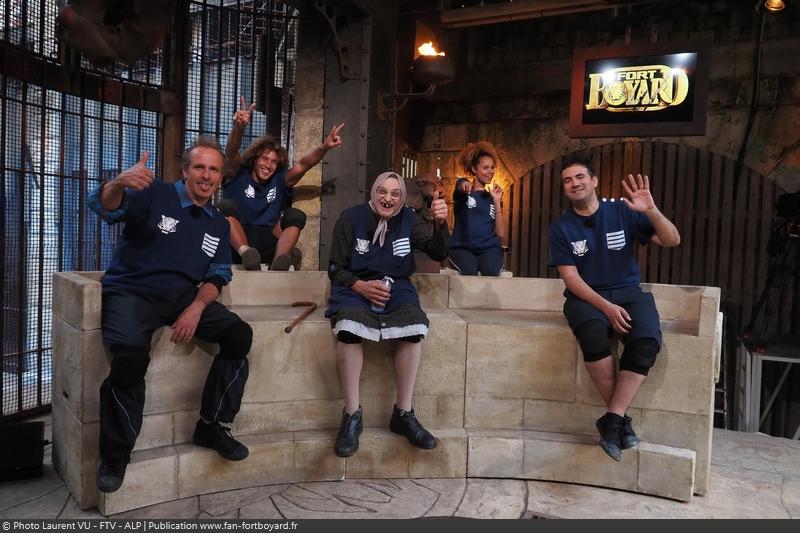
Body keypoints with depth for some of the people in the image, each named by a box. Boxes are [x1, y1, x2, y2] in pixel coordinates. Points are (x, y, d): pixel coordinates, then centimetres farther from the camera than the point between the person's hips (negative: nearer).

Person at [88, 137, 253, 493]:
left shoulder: (219, 225, 15)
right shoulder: (156, 196, 0)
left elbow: (217, 276, 11)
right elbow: (104, 206, -16)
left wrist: (196, 308, -9)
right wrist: (120, 182, -40)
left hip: (183, 294, 5)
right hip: (132, 290, -5)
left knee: (239, 335, -14)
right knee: (131, 353, -33)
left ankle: (210, 425, 0)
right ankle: (115, 455, -13)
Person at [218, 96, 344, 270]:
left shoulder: (280, 181, 10)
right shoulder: (238, 175, 4)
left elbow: (303, 164, -3)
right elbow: (231, 153, -15)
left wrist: (324, 147, -21)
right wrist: (239, 127, -35)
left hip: (266, 247, 2)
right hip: (235, 245, -2)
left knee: (296, 216, -16)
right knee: (226, 206, -25)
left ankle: (279, 260, -42)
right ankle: (247, 254, -50)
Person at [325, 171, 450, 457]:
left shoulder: (409, 219, 6)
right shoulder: (351, 218, -1)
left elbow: (438, 252, -2)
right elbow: (335, 268, 0)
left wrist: (440, 223, -20)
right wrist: (361, 286, -19)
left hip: (396, 287, 2)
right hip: (355, 287, -2)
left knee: (415, 328, -29)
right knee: (348, 328, -35)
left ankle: (403, 414, -15)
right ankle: (352, 415, -21)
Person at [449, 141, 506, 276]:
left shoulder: (493, 197, 16)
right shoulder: (463, 185, 8)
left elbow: (501, 234, 8)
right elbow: (461, 187, -21)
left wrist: (497, 201, 0)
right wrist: (465, 185, -46)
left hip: (489, 248, 3)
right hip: (462, 247, -2)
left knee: (492, 273, -31)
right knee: (469, 273, -35)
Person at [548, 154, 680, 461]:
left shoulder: (622, 212, 3)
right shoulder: (561, 227, 2)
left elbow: (672, 241, -1)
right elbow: (570, 277, -4)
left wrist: (651, 211, -20)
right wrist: (606, 307, -18)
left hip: (628, 293, 1)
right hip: (586, 297, -1)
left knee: (646, 341, -31)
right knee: (594, 334, -35)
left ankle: (611, 420, -21)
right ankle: (622, 419, -19)